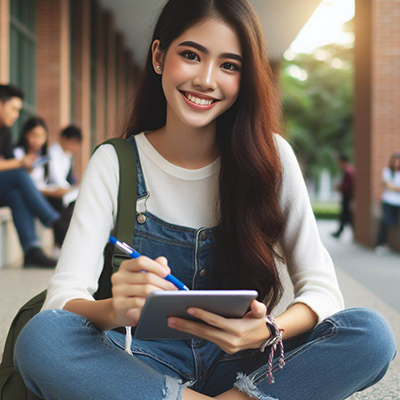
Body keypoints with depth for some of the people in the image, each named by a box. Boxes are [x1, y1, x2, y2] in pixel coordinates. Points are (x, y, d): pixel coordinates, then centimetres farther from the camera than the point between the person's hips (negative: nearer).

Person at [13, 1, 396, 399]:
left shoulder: (271, 158, -3)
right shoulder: (113, 163, -5)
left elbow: (322, 290, -7)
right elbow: (63, 298, -13)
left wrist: (269, 332, -30)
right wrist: (115, 310, -37)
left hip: (243, 364, 0)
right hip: (147, 363, 0)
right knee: (40, 338, -30)